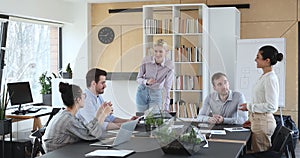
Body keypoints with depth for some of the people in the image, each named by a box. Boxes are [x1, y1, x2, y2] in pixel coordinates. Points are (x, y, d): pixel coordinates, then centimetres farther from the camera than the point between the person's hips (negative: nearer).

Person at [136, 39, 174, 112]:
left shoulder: (169, 66, -18)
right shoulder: (146, 60, -16)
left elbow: (167, 87, -15)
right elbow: (138, 78, -5)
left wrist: (166, 107, -18)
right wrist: (146, 81, -26)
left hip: (156, 94, -1)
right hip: (142, 92, 1)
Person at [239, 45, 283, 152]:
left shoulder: (270, 79, -17)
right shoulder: (264, 76, 12)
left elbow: (271, 106, -20)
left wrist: (249, 106, -15)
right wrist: (252, 118, 19)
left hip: (263, 122, -9)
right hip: (258, 120, 9)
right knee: (257, 153, 14)